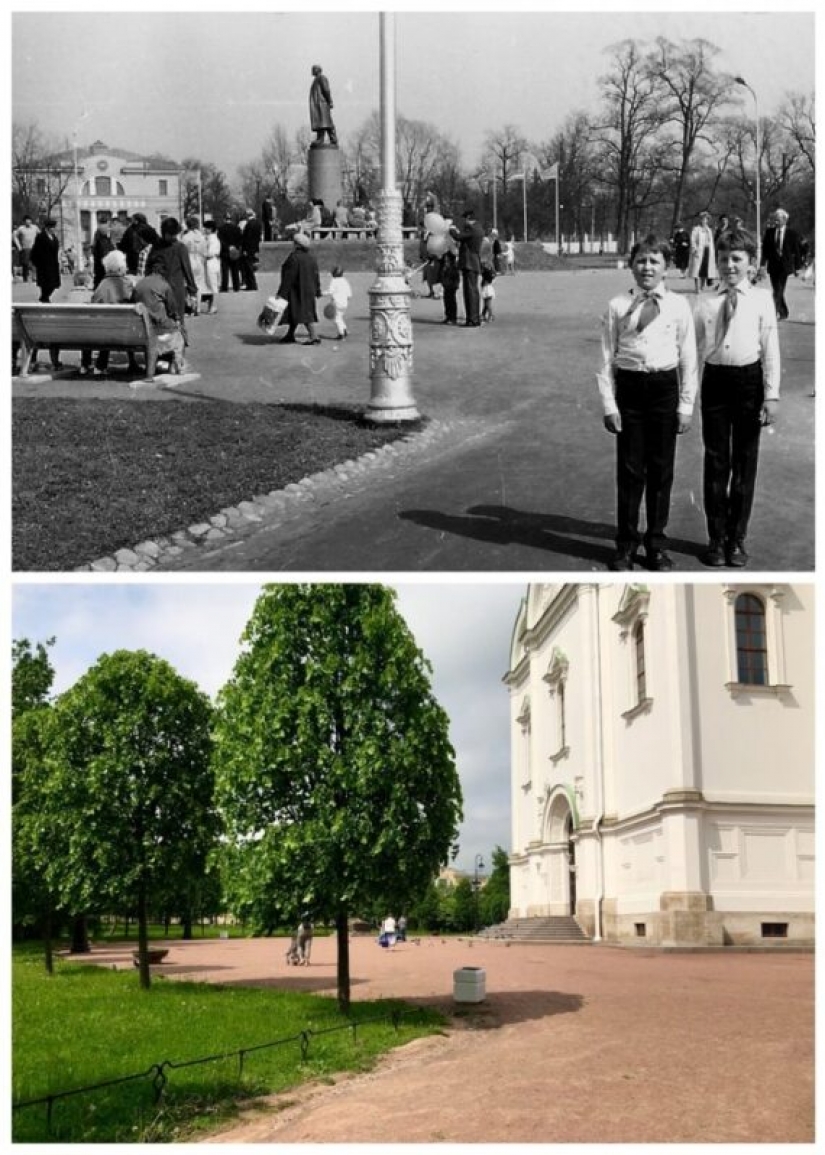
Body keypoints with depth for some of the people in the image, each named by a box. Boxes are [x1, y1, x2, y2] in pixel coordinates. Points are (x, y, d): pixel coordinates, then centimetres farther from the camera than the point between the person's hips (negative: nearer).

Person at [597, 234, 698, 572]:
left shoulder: (678, 305, 3)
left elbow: (688, 358, 4)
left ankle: (656, 543, 22)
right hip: (628, 387, 0)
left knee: (661, 469, 8)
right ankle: (626, 542, 18)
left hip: (664, 387, 0)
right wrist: (609, 404, -3)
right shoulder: (618, 306, 2)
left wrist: (686, 405, 1)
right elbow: (607, 357, 3)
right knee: (629, 469, 5)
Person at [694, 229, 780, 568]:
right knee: (715, 461, 6)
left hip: (749, 379, -1)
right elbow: (696, 349, 7)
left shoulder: (761, 299, 2)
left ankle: (737, 540, 17)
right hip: (714, 379, 1)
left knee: (745, 462, 6)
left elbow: (771, 349, 0)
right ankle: (716, 539, 16)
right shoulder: (707, 303, 6)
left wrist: (771, 395, -6)